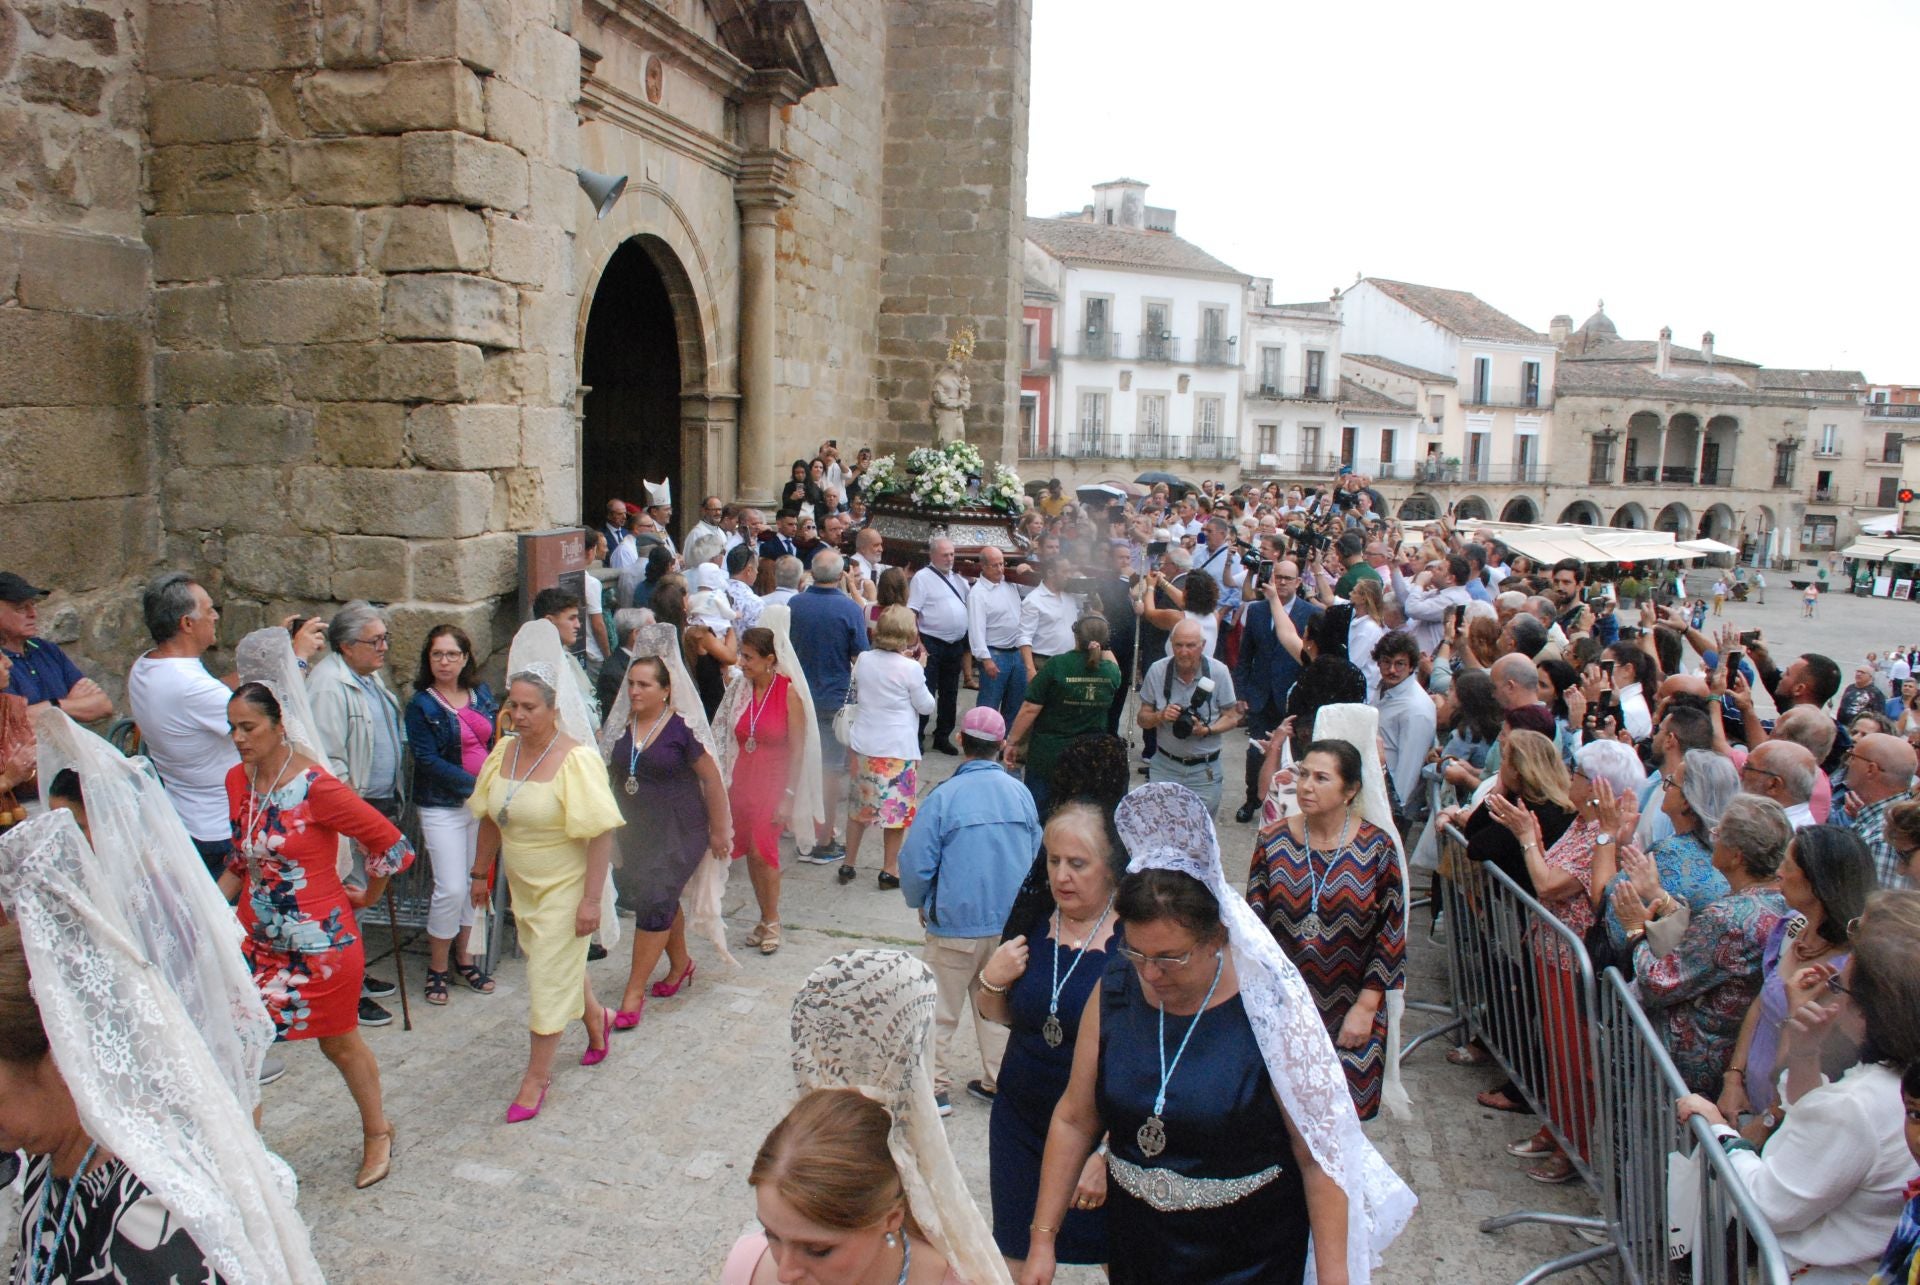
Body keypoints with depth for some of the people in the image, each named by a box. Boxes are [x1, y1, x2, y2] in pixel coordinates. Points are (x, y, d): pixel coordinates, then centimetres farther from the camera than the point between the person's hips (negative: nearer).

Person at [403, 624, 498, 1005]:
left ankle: (463, 957, 27)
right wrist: (477, 785, -17)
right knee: (451, 889, -8)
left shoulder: (482, 694, 7)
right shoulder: (421, 705, -6)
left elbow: (497, 742, 13)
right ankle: (437, 968, 10)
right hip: (443, 807, -5)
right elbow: (428, 760, -13)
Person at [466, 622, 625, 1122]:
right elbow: (491, 817, 10)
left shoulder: (576, 759, -21)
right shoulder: (504, 751, -1)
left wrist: (591, 898, -24)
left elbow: (601, 834, -23)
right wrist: (480, 873, 14)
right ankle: (595, 1018, 47)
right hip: (521, 883, 6)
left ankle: (537, 1075, 17)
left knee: (549, 974, 1)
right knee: (557, 961, 21)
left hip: (563, 887, -6)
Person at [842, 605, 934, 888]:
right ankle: (890, 869, 16)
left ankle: (848, 864, 25)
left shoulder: (863, 660, -1)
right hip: (897, 750, -5)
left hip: (862, 745, 5)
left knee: (860, 804, 17)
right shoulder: (910, 668, -15)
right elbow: (926, 706, -3)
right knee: (897, 809, 9)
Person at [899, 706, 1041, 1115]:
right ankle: (998, 1081, 29)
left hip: (956, 925, -4)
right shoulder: (1021, 794, -4)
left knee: (941, 1010, 11)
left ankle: (936, 1088, 19)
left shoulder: (943, 797, -16)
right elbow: (1036, 857, 9)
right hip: (1010, 924, 4)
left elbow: (915, 865, -12)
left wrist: (920, 903, 8)